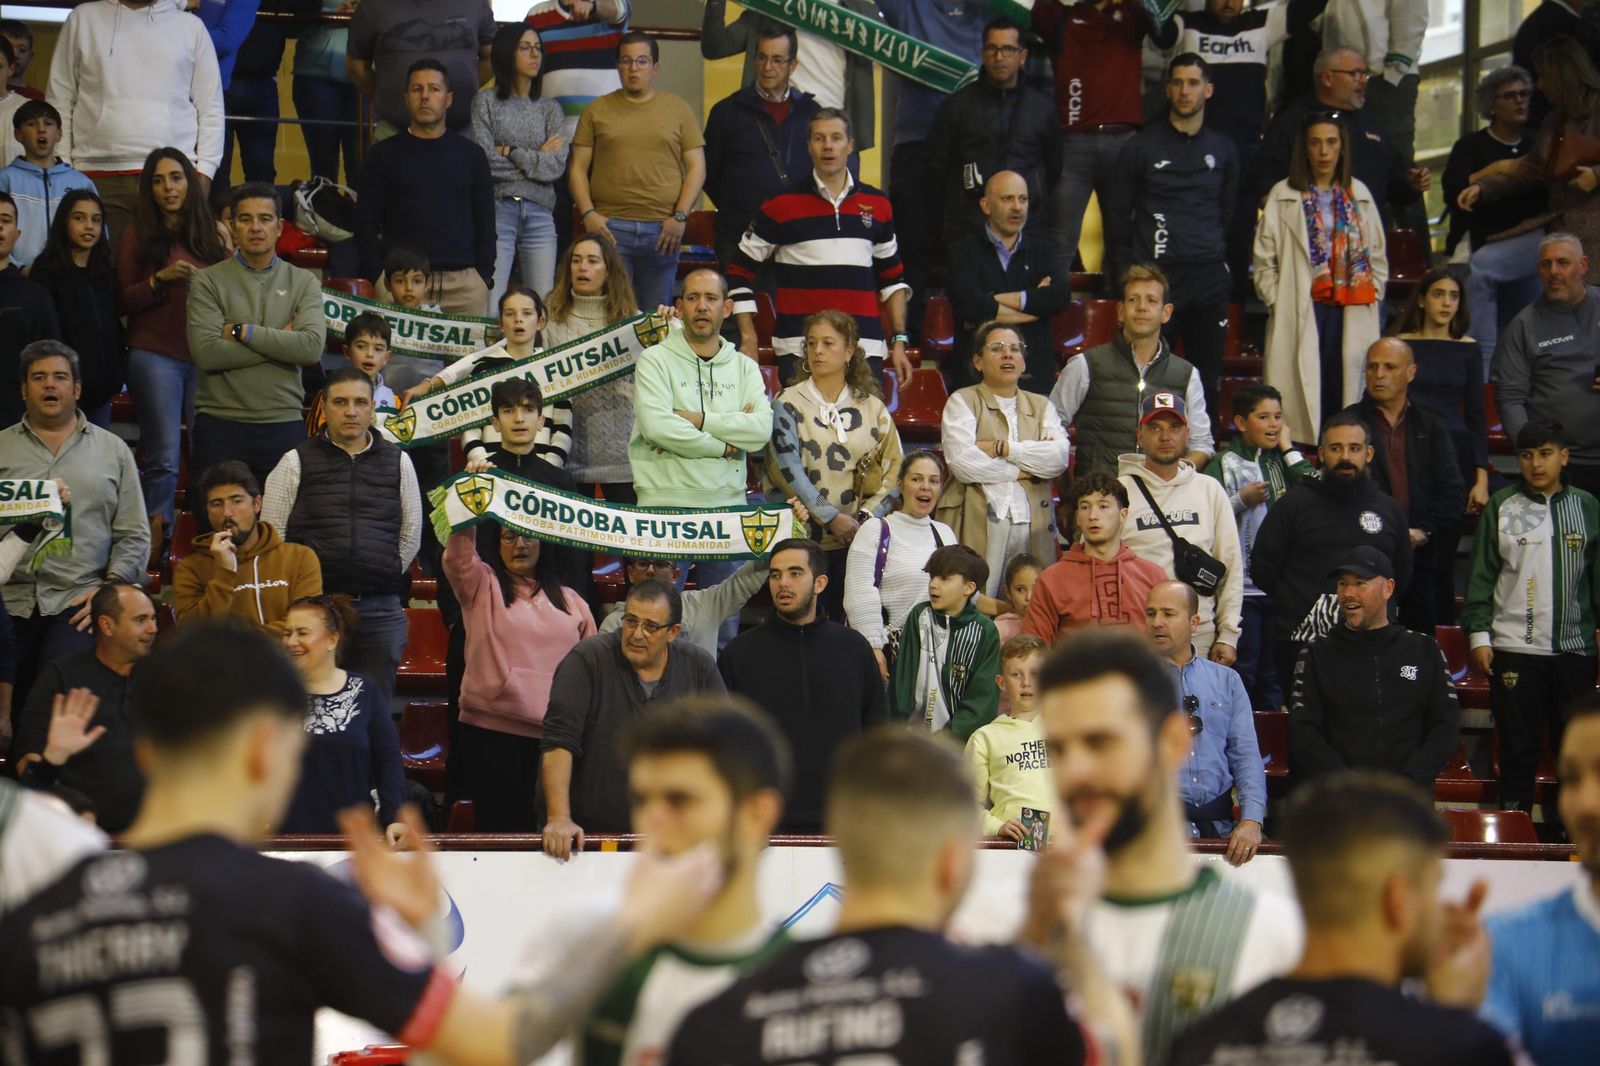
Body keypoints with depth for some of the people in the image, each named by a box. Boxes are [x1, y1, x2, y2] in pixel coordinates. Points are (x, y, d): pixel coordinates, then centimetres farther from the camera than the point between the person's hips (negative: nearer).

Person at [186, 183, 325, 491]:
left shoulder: (303, 282, 9)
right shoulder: (208, 282, 3)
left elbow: (312, 348, -7)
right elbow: (206, 353, -11)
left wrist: (242, 332, -9)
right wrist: (280, 341, -7)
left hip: (284, 424, 1)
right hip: (220, 423, -1)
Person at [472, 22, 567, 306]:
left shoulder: (550, 108, 12)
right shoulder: (486, 101, 4)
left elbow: (557, 167, -1)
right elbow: (484, 162, -8)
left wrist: (510, 152, -5)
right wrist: (538, 158, -2)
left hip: (539, 214, 3)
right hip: (497, 210, -3)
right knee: (491, 308, -10)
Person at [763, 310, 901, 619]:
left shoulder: (872, 408, 10)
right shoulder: (788, 403, 2)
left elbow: (892, 471, 7)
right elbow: (788, 468, -8)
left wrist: (865, 518, -8)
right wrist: (832, 518, -14)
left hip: (855, 538, 2)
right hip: (802, 536, -2)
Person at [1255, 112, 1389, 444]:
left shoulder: (1358, 195, 14)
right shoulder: (1283, 196, 4)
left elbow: (1377, 257, 17)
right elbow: (1264, 262, 2)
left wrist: (1372, 299, 6)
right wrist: (1278, 303, -7)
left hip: (1351, 316, 3)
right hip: (1299, 316, -3)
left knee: (1345, 392, 0)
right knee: (1302, 397, -7)